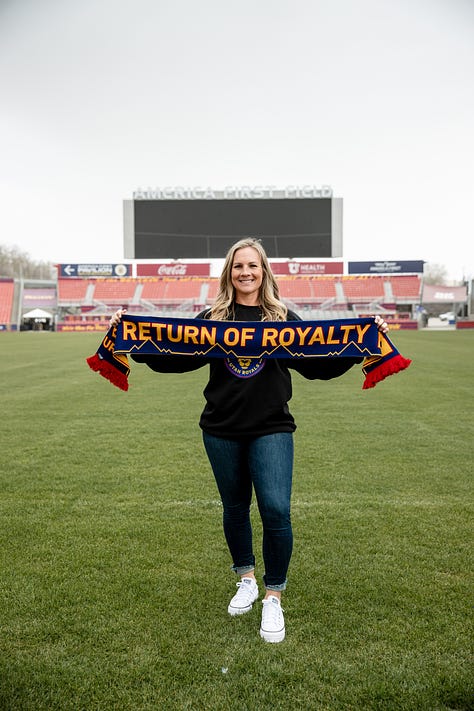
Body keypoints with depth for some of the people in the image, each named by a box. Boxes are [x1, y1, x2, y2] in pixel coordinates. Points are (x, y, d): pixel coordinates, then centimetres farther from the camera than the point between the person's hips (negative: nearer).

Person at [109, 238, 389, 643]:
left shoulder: (283, 318, 2)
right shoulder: (212, 318, 4)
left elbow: (318, 364, 1)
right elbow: (173, 358, 1)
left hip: (271, 430, -1)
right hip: (222, 431, 2)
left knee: (276, 511, -10)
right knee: (235, 509, 15)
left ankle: (273, 598, 13)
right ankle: (246, 579, 40)